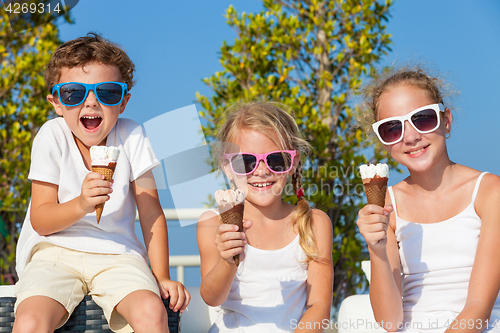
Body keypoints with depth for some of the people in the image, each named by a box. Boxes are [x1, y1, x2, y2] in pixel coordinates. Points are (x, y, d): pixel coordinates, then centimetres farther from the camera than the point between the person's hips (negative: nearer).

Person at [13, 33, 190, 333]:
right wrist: (81, 205, -28)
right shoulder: (53, 137, -6)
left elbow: (151, 212, 2)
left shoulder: (131, 137, -3)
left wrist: (162, 277, -2)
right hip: (56, 252, -1)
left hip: (118, 255, 1)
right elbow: (40, 221, -9)